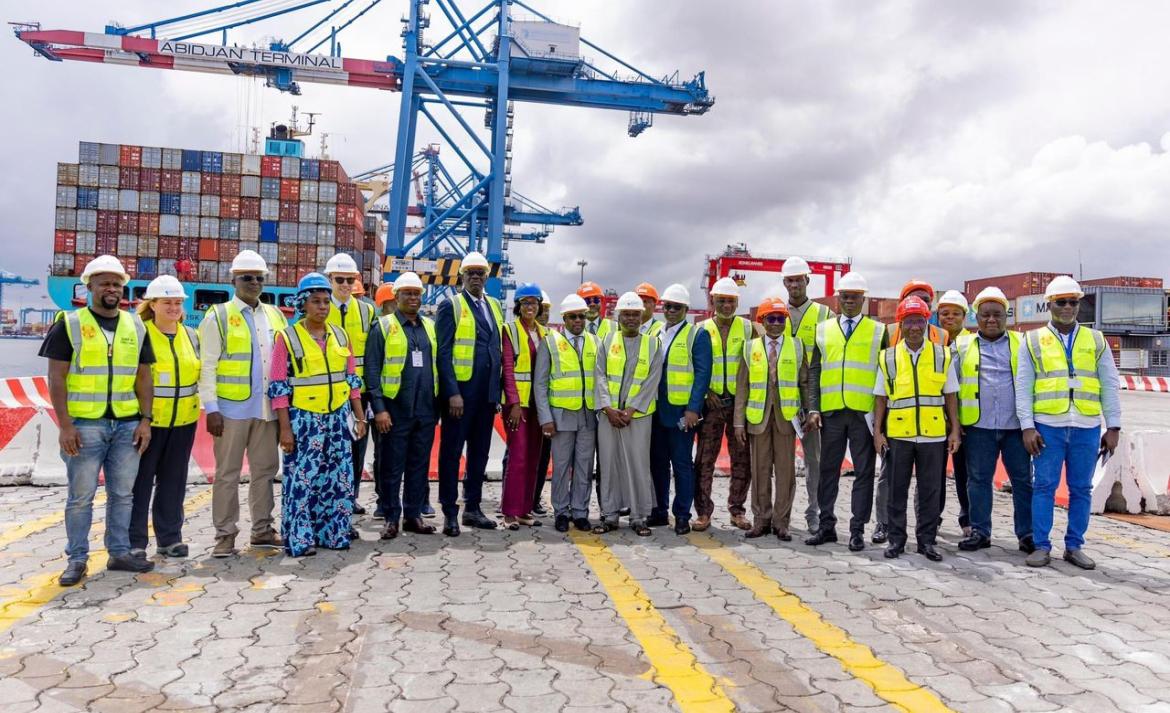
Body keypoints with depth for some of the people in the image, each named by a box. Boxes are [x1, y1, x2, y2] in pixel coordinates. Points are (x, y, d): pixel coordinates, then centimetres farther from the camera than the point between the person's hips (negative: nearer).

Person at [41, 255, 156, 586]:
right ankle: (77, 559, 14)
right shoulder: (69, 324, -1)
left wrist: (146, 419, 3)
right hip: (84, 425, -4)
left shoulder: (136, 327, 10)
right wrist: (65, 425, -12)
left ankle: (119, 553, 20)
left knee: (122, 494, 10)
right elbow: (56, 378, -5)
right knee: (81, 495, 3)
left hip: (127, 424, 4)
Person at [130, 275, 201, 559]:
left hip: (183, 421, 5)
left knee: (173, 481, 12)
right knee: (140, 481, 2)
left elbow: (200, 373, 19)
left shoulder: (191, 335, 9)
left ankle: (170, 537, 22)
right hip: (147, 421, -4)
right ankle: (134, 541, 12)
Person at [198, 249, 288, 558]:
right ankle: (225, 534, 12)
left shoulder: (275, 316, 12)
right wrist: (211, 409, -13)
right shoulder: (218, 316, -2)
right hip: (232, 409, -5)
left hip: (268, 409, 5)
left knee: (266, 470, 12)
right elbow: (207, 367, -7)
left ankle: (262, 529, 23)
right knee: (227, 473, 3)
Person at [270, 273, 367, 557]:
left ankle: (333, 533, 20)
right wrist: (285, 428, -12)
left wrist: (360, 416, 9)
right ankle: (299, 538, 6)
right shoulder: (287, 337, -5)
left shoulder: (340, 336, 9)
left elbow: (351, 379, 14)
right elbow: (279, 387, -7)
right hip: (304, 419, -5)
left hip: (337, 417, 5)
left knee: (338, 478, 8)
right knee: (302, 480, -4)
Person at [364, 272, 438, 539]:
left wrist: (438, 404, 10)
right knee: (392, 467, 3)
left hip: (426, 410, 5)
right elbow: (372, 370, -6)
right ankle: (391, 518, 13)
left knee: (419, 465, 10)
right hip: (395, 411, -4)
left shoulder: (430, 327, 13)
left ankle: (413, 515, 21)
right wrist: (379, 409, -13)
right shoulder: (383, 326, -1)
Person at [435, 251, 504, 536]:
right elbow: (444, 352, -10)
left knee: (480, 451, 12)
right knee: (451, 451, 2)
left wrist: (498, 391, 10)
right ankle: (450, 512, 9)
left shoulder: (494, 306, 14)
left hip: (487, 394, 6)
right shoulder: (451, 306, -3)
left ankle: (473, 508, 22)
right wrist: (453, 393, -17)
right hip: (460, 392, -6)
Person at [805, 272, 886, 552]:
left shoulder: (878, 331, 6)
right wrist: (814, 408, 0)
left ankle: (857, 530, 11)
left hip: (864, 412, -2)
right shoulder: (823, 330, 11)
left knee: (864, 472, 2)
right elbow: (814, 371, 9)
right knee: (828, 470, 7)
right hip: (831, 412, 2)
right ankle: (827, 526, 17)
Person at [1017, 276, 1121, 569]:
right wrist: (1027, 427, -6)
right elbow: (1023, 387, 1)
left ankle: (1074, 546, 18)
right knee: (1044, 487, 1)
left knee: (1081, 489, 7)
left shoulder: (1096, 340, 10)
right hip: (1047, 426, -2)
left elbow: (1110, 386, 9)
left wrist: (1113, 427, 3)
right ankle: (1041, 546, 9)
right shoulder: (1033, 340, 5)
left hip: (1087, 427, 2)